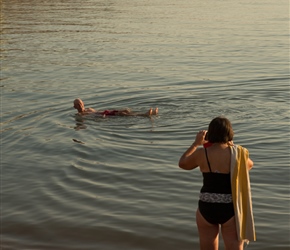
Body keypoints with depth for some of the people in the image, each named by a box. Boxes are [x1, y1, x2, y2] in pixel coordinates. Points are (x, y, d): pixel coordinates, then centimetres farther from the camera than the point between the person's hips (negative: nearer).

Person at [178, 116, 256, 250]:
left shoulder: (201, 153, -8)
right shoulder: (237, 153, -7)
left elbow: (182, 163, 13)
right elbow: (249, 164, 17)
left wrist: (196, 143, 19)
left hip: (206, 208, 1)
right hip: (231, 209, -1)